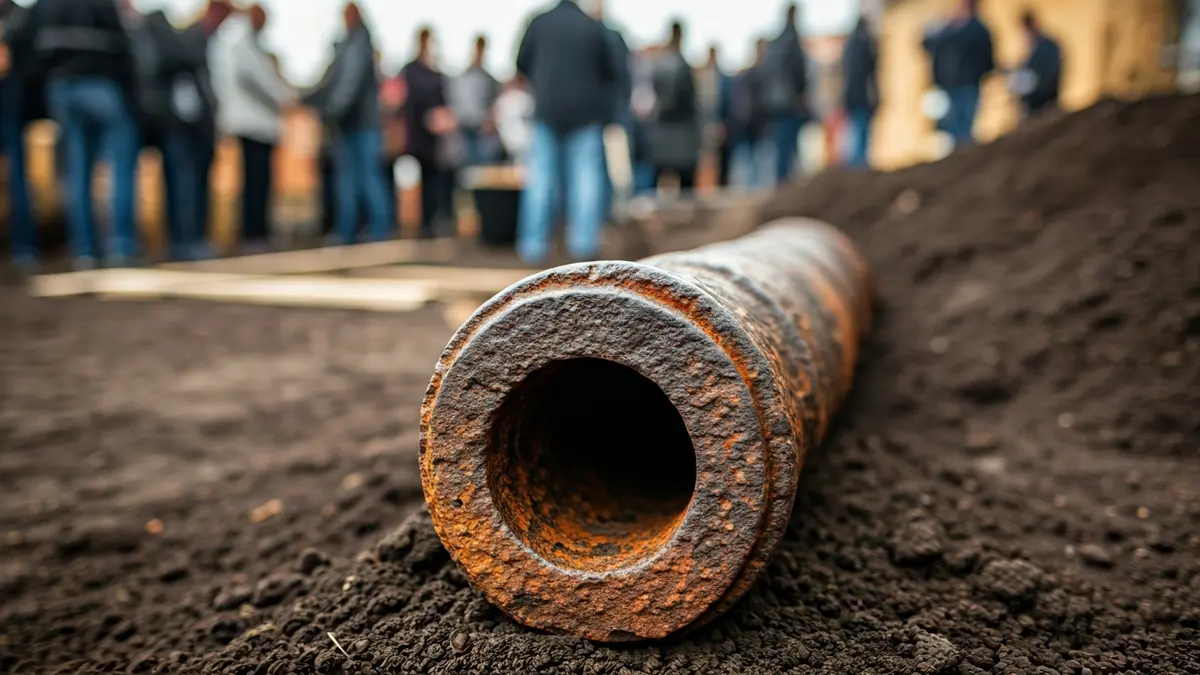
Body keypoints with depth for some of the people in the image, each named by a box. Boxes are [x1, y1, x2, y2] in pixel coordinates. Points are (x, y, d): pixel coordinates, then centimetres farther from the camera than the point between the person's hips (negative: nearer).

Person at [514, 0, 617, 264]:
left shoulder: (539, 23, 1)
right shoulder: (594, 27, -2)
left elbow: (522, 63, 7)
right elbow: (612, 71, 2)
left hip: (547, 109, 1)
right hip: (586, 111, -1)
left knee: (541, 176, 4)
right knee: (586, 175, 2)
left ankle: (534, 244, 3)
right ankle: (584, 241, -2)